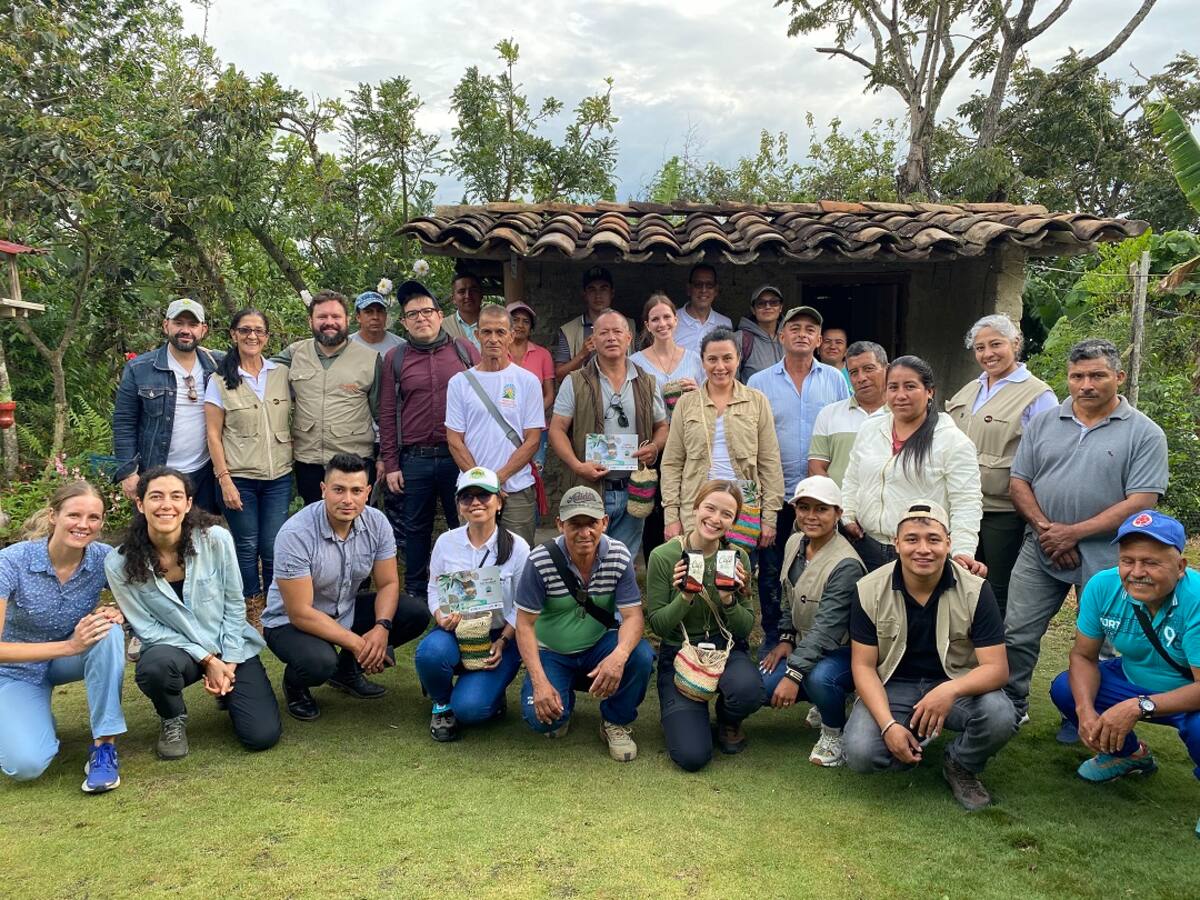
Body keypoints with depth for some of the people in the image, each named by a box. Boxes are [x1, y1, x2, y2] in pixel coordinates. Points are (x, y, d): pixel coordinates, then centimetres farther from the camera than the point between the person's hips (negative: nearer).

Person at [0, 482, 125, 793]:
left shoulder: (103, 557, -18)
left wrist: (114, 613, -27)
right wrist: (68, 646, -37)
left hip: (70, 658, 2)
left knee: (109, 633, -32)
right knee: (26, 764, -24)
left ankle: (104, 747, -23)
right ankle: (34, 722, 12)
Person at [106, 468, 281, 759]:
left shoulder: (216, 539, -16)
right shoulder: (120, 564, -15)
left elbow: (234, 605, -5)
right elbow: (148, 628, -10)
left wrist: (229, 662, -10)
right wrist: (207, 660, -16)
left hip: (232, 646, 1)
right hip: (174, 649, 0)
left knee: (263, 736, -12)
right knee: (156, 665, -38)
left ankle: (227, 691, 23)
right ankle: (173, 720, -1)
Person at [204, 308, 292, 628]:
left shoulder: (282, 374, 5)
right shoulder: (220, 381, -1)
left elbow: (292, 423, 12)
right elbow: (214, 435, -2)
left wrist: (294, 462, 5)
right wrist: (224, 480, -8)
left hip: (279, 477, 2)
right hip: (239, 478, -1)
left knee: (273, 549, 1)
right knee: (247, 547, 6)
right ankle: (252, 614, 21)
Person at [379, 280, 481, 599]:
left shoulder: (464, 350, 5)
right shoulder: (394, 358, 7)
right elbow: (387, 414, 6)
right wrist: (390, 464, 2)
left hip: (461, 456, -1)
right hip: (414, 459, 1)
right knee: (415, 528, 12)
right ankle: (414, 592, 26)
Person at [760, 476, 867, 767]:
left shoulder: (846, 565, -25)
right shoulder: (794, 543, 0)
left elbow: (826, 627, -31)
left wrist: (794, 674, -35)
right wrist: (786, 638, 4)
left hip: (844, 649, -7)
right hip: (805, 644, 7)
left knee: (820, 677, -37)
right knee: (764, 685, -12)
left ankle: (834, 733, -3)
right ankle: (822, 704, 18)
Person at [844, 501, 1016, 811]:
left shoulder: (975, 591, -14)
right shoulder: (870, 591, -12)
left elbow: (996, 668, -17)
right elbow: (863, 666, -8)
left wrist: (950, 690, -39)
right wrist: (888, 725, -23)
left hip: (956, 686, 0)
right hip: (892, 688, 0)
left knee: (1000, 716, -31)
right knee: (860, 754, -25)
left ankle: (961, 767, 3)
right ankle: (918, 744, 10)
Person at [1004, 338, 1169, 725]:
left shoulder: (1144, 434, -5)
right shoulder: (1043, 424, 5)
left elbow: (1140, 502, -13)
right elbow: (1019, 482, 4)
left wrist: (1073, 533, -17)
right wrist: (1045, 529, -11)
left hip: (1105, 558, -2)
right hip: (1040, 550, 3)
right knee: (1016, 634, 5)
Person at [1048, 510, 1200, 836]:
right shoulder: (1103, 586, -19)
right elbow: (1084, 656, -9)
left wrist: (1139, 707, -40)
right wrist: (1085, 711, -26)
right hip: (1134, 680, 6)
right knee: (1064, 689, -11)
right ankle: (1130, 754, 18)